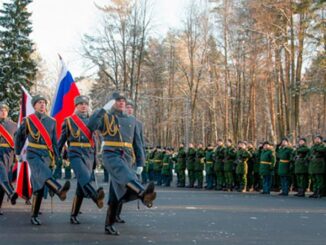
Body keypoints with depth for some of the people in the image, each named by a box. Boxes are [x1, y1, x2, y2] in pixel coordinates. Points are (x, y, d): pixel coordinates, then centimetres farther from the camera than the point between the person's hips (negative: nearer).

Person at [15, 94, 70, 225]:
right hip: (34, 154, -3)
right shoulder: (28, 120, 2)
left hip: (47, 156, 3)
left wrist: (56, 158, 7)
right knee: (43, 174, -32)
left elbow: (54, 141, 12)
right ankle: (59, 191, -59)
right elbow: (19, 137, 14)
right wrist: (18, 153, 18)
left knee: (39, 186, 3)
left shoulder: (52, 121, 9)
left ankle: (34, 216, 9)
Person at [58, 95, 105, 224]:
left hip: (89, 156, 4)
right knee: (84, 177, -31)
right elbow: (62, 139, 9)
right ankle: (96, 197, -56)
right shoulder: (69, 121, 6)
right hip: (76, 154, -4)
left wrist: (95, 158, 18)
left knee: (81, 187, 2)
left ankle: (74, 215, 9)